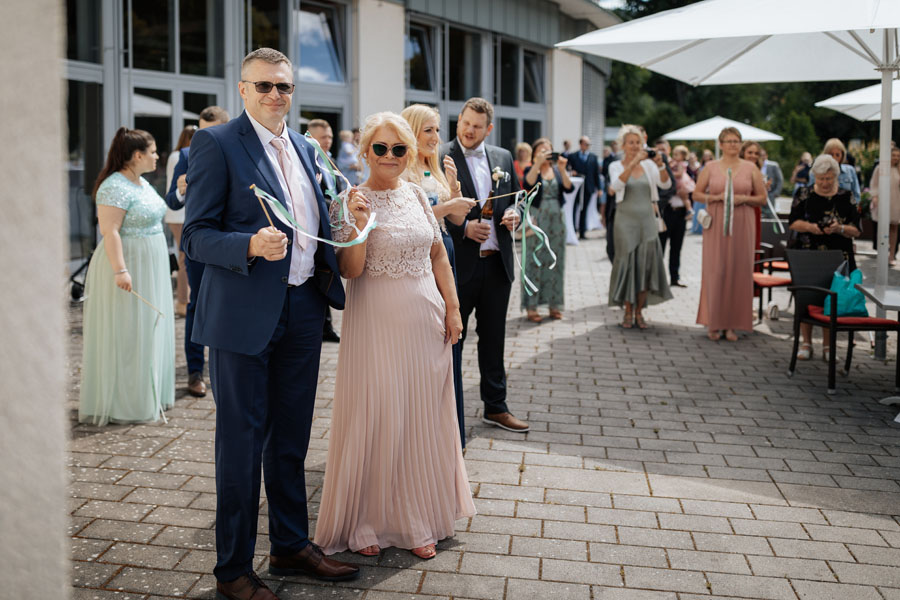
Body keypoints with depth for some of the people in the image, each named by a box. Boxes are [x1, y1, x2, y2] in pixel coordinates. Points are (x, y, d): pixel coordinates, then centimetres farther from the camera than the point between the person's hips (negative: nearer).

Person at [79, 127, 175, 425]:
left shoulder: (142, 183, 13)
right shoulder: (115, 187, -17)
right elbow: (110, 231, -23)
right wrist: (120, 270, -29)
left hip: (150, 269, 10)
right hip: (127, 269, -10)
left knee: (147, 331, 14)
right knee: (126, 336, -4)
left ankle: (147, 396, 23)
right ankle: (122, 404, 3)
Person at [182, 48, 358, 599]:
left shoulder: (305, 147, 14)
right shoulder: (216, 143, -7)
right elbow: (196, 236, -11)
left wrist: (337, 241, 3)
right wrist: (251, 247, -27)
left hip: (302, 309, 7)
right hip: (245, 316, -6)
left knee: (292, 439, 17)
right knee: (242, 443, 2)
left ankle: (291, 545, 33)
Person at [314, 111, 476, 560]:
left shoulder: (417, 194, 8)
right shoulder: (351, 200, -6)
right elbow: (349, 270, -13)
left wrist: (453, 308, 8)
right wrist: (360, 223, -26)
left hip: (425, 320, 5)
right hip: (376, 322, -5)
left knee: (423, 419, 10)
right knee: (375, 419, 1)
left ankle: (419, 520, 24)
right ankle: (366, 522, 16)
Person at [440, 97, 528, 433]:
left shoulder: (503, 158, 10)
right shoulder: (440, 159, -7)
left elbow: (516, 199, 18)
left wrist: (515, 214, -3)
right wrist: (464, 228, -18)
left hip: (497, 264, 5)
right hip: (458, 265, -5)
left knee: (493, 338, 15)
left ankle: (495, 407, 27)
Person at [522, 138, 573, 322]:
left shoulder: (557, 170, 12)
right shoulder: (531, 170, 2)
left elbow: (568, 188, -5)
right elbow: (528, 184, -20)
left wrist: (562, 169, -17)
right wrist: (538, 163, -25)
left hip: (556, 219, 4)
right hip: (537, 220, -4)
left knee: (555, 261, 5)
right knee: (534, 260, -5)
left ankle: (554, 305, 12)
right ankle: (531, 307, -3)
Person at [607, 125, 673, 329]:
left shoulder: (648, 165, 7)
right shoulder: (616, 166, 1)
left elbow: (666, 184, -6)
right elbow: (617, 185, -21)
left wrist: (661, 165, -22)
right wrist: (633, 163, -30)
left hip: (647, 220, 2)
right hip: (626, 220, -2)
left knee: (647, 264, -1)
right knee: (628, 264, -1)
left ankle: (639, 311, 8)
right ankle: (628, 312, 8)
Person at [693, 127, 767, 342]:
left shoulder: (750, 168, 7)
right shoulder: (710, 167, 6)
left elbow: (762, 197, 9)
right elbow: (697, 193, 8)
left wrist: (744, 198, -9)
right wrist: (715, 197, -9)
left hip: (742, 223, 1)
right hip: (716, 223, -1)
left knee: (739, 270, -1)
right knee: (715, 270, -4)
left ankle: (733, 324, 7)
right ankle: (713, 323, 4)